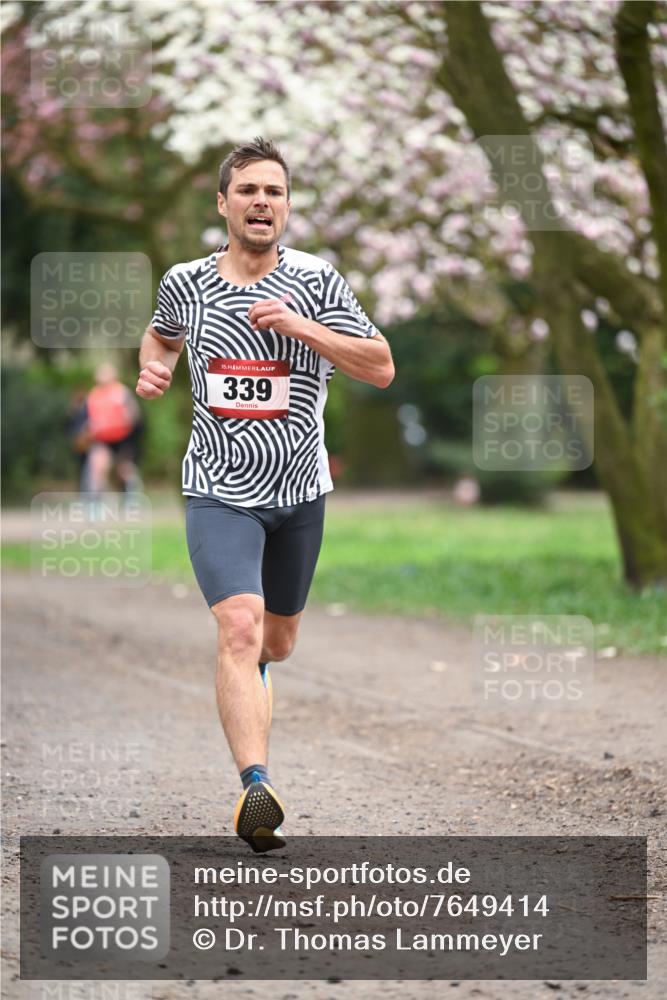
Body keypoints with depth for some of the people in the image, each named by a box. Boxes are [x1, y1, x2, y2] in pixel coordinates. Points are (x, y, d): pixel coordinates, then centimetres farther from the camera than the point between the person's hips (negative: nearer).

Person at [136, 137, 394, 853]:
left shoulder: (315, 282, -4)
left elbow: (381, 369, -11)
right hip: (220, 492, -2)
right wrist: (153, 367, 2)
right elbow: (162, 332, 24)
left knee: (275, 643, 17)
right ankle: (255, 787, -30)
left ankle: (245, 675, 54)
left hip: (299, 493, 2)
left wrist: (300, 326, -21)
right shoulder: (185, 283, 1)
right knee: (239, 629, -22)